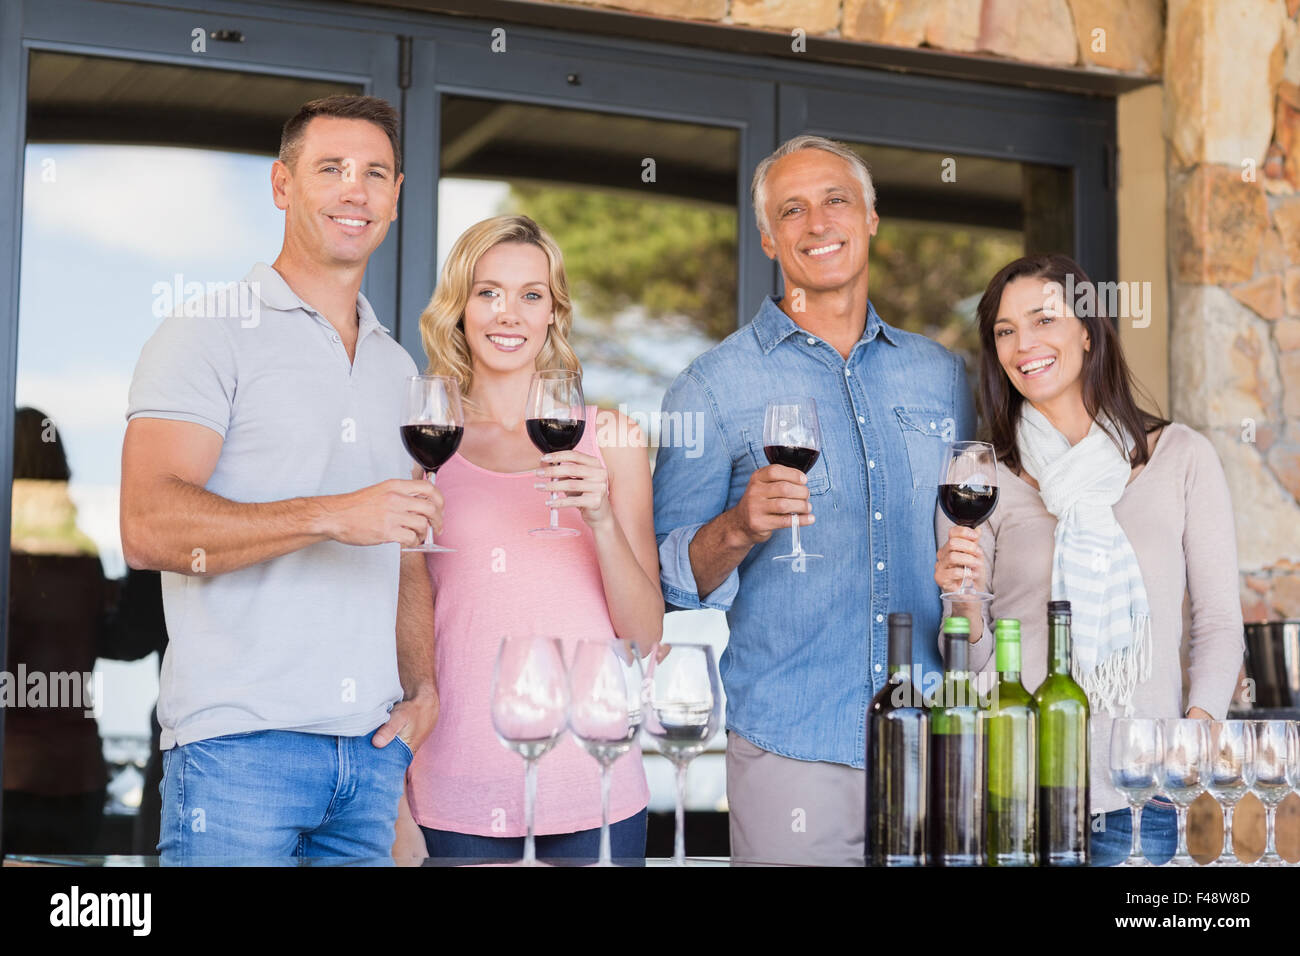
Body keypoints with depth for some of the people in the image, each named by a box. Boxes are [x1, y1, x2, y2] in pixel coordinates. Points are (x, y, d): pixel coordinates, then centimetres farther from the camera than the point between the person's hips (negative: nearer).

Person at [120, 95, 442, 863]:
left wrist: (424, 685, 8)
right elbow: (150, 527, -14)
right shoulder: (210, 337, -2)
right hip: (241, 742, -6)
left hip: (374, 745, 6)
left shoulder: (399, 367, 19)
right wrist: (331, 515, -22)